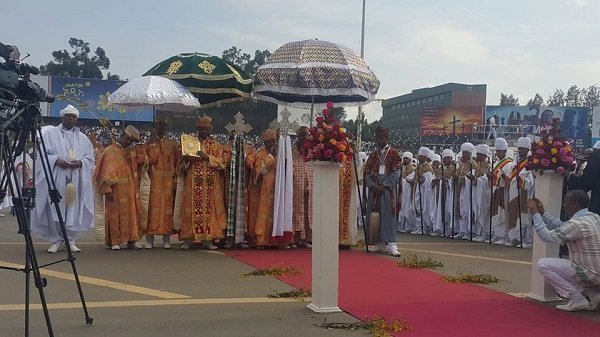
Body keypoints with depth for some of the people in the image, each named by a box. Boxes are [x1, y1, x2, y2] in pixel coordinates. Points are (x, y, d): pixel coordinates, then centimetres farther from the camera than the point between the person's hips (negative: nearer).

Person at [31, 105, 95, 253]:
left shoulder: (82, 138, 15)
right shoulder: (50, 133, 7)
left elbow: (90, 157, 12)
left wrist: (81, 162, -9)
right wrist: (56, 160, -15)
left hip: (76, 179, 2)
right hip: (55, 178, -2)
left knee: (74, 209, 0)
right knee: (54, 209, -4)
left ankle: (71, 241, 8)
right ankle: (56, 241, 7)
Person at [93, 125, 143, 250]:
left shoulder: (132, 151, 13)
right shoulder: (110, 151, -6)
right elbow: (106, 172, -10)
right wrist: (107, 190, -15)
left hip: (131, 191, 6)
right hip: (116, 191, -6)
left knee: (132, 214, 5)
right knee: (115, 215, -1)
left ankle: (131, 240, 10)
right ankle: (115, 241, 4)